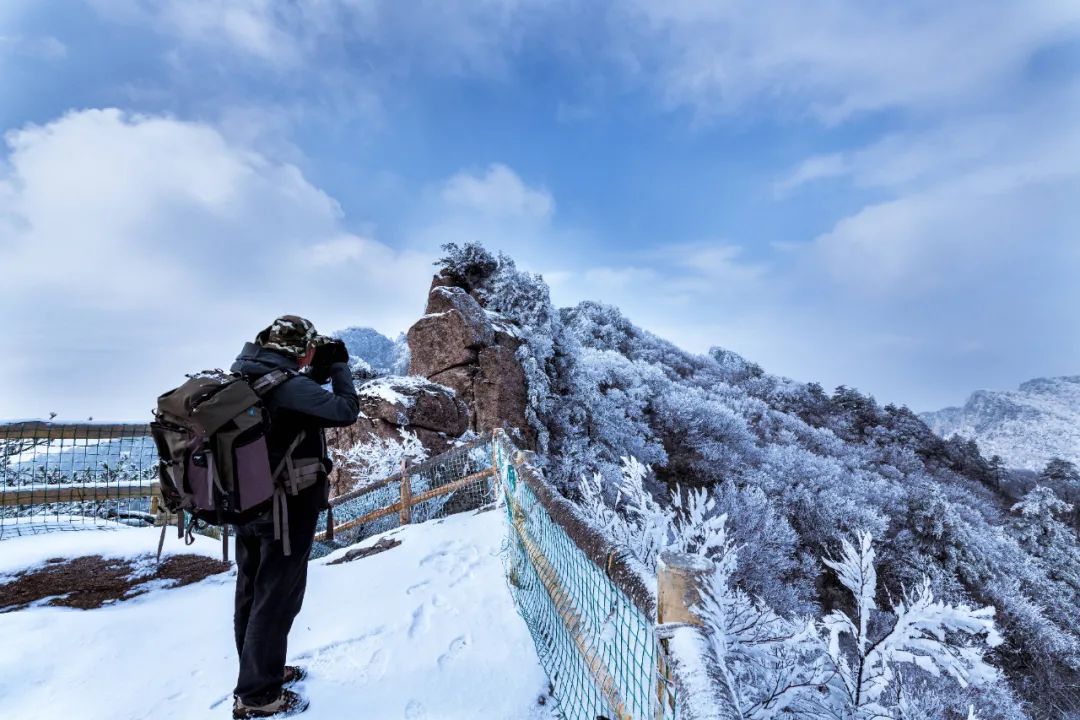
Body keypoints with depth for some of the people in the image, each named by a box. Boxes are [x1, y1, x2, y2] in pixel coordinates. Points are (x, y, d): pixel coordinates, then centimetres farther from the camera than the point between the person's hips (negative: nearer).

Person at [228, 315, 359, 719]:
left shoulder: (243, 379, 3)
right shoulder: (288, 386, -24)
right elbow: (346, 411, -22)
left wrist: (320, 373, 8)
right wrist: (339, 368, -8)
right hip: (288, 508, -9)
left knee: (251, 593, 20)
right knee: (276, 598, 6)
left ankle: (258, 671, 40)